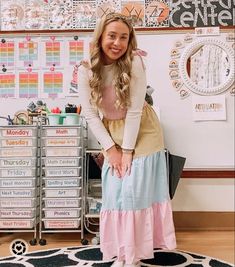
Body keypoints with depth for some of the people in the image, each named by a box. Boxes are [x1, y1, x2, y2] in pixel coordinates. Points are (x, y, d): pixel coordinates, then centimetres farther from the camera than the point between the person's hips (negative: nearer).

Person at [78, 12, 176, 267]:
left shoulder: (134, 62, -20)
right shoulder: (86, 70, -12)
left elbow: (135, 109, -19)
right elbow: (90, 114, -9)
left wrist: (128, 150, -18)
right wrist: (111, 149, -11)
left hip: (142, 132, -3)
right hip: (112, 134, 3)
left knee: (136, 190, -3)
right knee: (113, 192, 4)